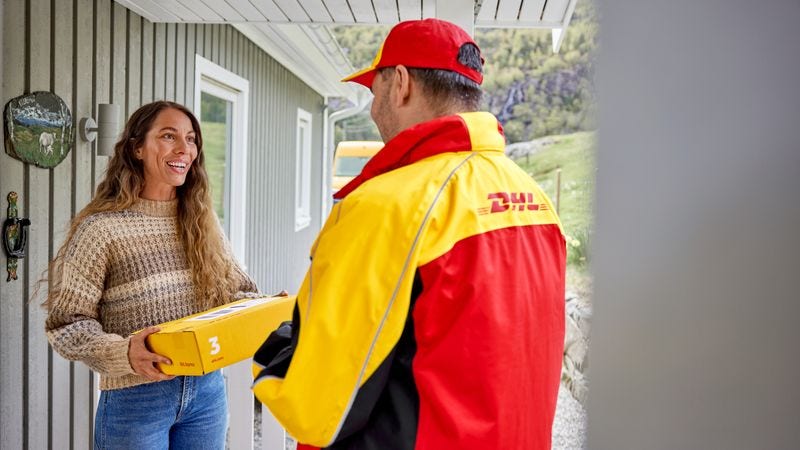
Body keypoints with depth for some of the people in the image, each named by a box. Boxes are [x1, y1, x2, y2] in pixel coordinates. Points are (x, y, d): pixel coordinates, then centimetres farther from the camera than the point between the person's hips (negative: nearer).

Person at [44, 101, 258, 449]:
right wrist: (122, 352, -28)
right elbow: (66, 323, -12)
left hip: (206, 389, 5)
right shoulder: (101, 228, -11)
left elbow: (236, 290, 10)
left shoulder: (202, 221, 6)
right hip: (135, 397, -4)